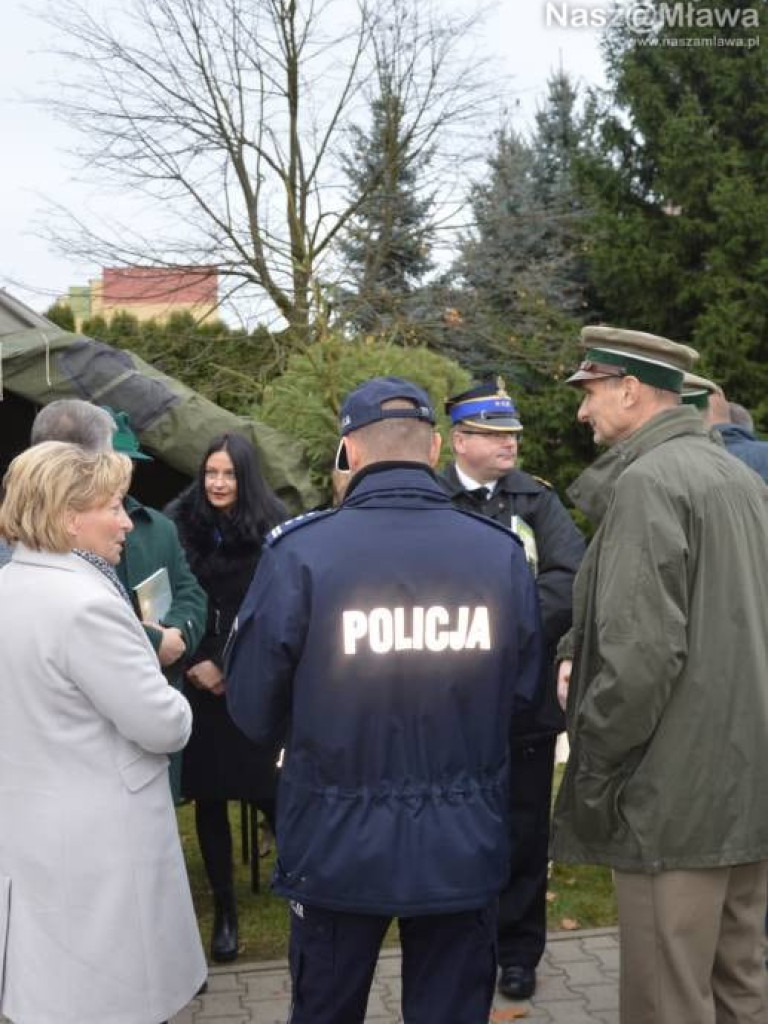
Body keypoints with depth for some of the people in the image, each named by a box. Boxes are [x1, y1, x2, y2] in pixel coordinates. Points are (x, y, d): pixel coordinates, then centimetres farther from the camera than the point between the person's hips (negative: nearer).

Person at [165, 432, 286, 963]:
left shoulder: (272, 531, -4)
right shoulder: (181, 526, 1)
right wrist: (193, 664, -5)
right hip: (198, 684, 2)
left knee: (271, 793, -5)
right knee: (209, 796, 7)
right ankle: (224, 909, 20)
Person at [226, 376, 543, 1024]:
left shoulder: (299, 552, -16)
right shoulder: (502, 552, -8)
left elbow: (253, 710, -9)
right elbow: (522, 693, 2)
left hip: (339, 848, -2)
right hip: (464, 849, 2)